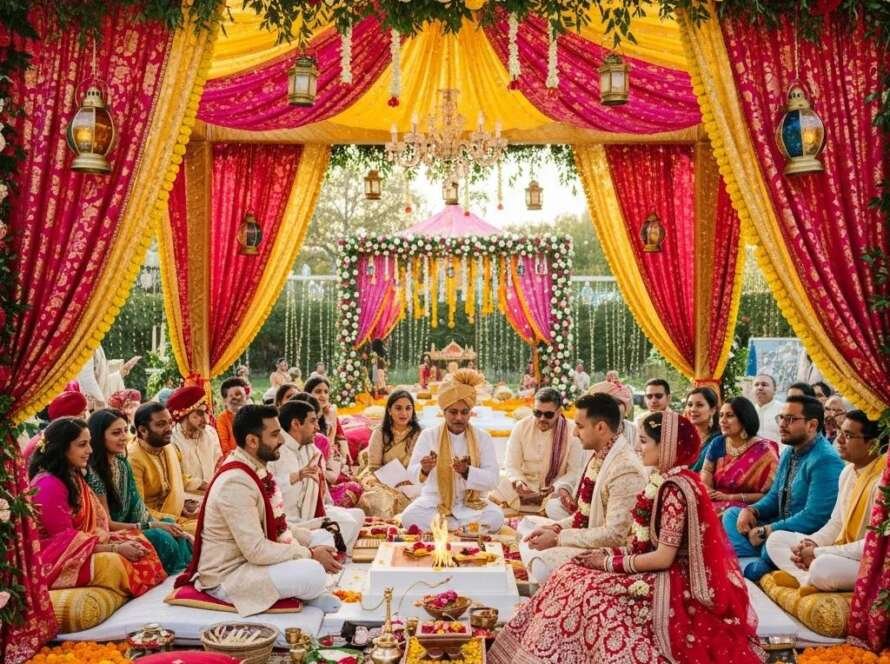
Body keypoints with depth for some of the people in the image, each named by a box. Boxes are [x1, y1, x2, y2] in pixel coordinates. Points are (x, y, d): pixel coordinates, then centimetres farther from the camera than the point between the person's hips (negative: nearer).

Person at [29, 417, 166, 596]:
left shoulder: (74, 477, 12)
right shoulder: (48, 485, -19)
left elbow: (96, 522, 6)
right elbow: (65, 538, -21)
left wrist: (116, 544, -11)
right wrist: (115, 548, -20)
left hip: (76, 549, 10)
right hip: (51, 561, -9)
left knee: (137, 541, -3)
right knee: (113, 562, -30)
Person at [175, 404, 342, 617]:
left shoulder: (257, 469, 4)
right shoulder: (235, 482, -26)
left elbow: (275, 524, 11)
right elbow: (257, 551, -27)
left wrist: (312, 544, -1)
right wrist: (310, 555, -18)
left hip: (252, 558, 9)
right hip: (227, 576, -9)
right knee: (313, 573, -23)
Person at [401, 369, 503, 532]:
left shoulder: (483, 438, 0)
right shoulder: (428, 435, -1)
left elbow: (492, 480, -8)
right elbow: (412, 474, -8)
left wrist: (467, 471, -26)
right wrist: (424, 469, -31)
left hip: (470, 503, 0)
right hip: (434, 501, 0)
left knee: (495, 517, -28)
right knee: (409, 517, -29)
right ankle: (468, 527, -11)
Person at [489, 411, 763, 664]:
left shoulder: (675, 488, -21)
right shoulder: (665, 480, 7)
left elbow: (663, 557, -21)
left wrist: (610, 563, -13)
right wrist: (610, 554, 0)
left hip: (674, 582, -9)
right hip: (660, 572, 9)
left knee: (588, 593, -17)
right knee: (574, 574, 0)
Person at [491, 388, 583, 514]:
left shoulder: (572, 433, -8)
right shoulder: (521, 427, -3)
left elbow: (574, 471, -7)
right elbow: (511, 465, -2)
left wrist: (557, 487, -26)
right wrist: (518, 481, -23)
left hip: (554, 495, -1)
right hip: (521, 491, 1)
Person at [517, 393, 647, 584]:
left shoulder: (625, 470, -24)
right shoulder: (600, 457, 5)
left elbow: (614, 535, -25)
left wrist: (558, 538, -19)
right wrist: (557, 527, -1)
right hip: (590, 538, 10)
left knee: (542, 565, -25)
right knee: (528, 540, 10)